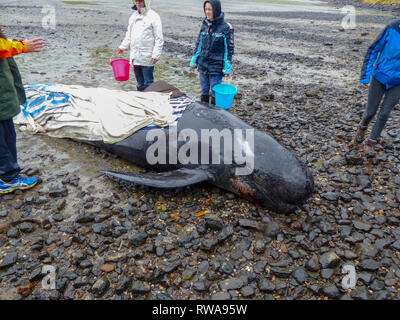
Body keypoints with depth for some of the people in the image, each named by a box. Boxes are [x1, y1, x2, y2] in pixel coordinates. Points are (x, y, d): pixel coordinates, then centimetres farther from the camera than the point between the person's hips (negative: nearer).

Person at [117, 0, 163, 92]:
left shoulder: (153, 16, -7)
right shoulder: (133, 16, 14)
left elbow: (159, 38, -9)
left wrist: (156, 55, -15)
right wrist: (123, 46, 19)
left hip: (147, 58, -7)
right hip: (135, 56, 7)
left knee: (148, 83, -2)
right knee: (140, 83, 16)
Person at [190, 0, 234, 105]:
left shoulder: (226, 28, -10)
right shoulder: (205, 25, 5)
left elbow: (229, 48, -8)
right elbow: (199, 44, 13)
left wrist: (227, 68, -12)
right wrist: (194, 61, 12)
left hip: (216, 66, -5)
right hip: (203, 65, 5)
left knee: (215, 92, 3)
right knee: (204, 91, 14)